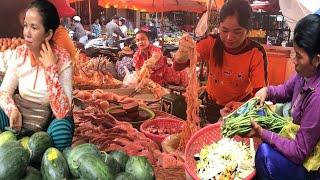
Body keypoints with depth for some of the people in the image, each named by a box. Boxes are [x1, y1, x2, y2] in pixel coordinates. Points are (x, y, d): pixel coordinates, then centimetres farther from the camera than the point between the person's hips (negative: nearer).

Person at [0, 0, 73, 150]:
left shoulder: (62, 60, -20)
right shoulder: (19, 53, -7)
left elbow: (62, 112, -28)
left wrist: (51, 68, -31)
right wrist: (12, 110, -23)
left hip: (49, 119, -3)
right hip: (20, 114, 4)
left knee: (61, 130, -35)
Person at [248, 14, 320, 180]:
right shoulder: (306, 73, -12)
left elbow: (299, 153, -26)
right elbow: (286, 90, 11)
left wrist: (263, 134, -24)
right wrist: (267, 91, -8)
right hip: (300, 136, 8)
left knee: (265, 153, -27)